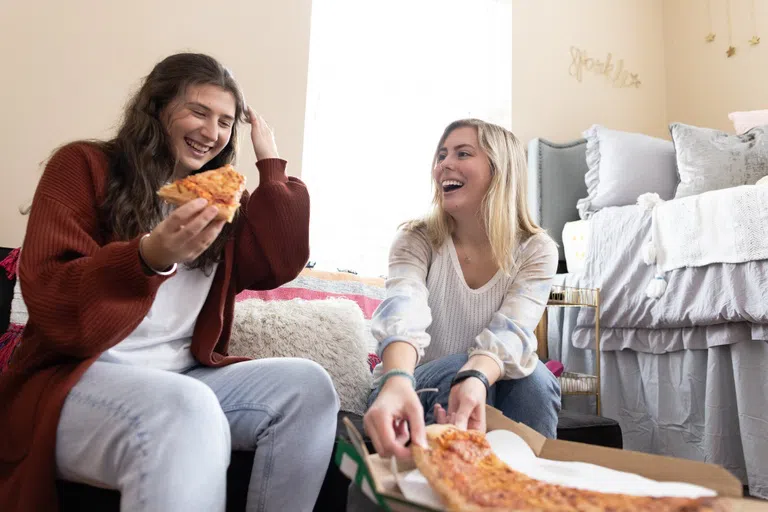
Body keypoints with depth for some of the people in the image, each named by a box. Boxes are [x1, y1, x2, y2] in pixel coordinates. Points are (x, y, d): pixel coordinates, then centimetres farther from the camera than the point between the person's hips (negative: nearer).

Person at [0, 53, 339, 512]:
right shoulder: (84, 166, 0)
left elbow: (281, 265, 1)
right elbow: (48, 301, -10)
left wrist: (271, 162, 4)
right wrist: (150, 257, -29)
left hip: (185, 377, 6)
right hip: (76, 378, -5)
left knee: (307, 384, -18)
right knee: (187, 409, -37)